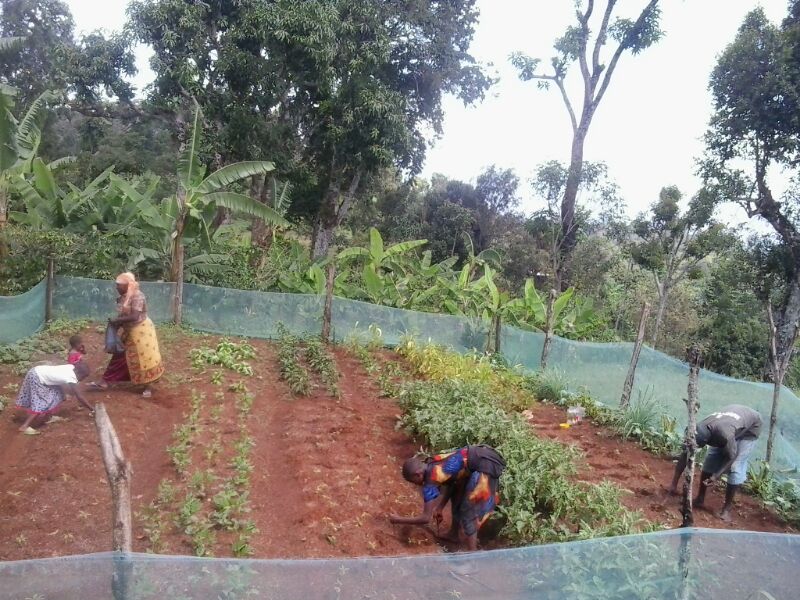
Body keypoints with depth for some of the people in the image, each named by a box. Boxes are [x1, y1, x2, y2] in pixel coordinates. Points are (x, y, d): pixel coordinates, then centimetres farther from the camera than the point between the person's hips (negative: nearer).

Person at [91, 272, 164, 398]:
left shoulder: (137, 296, -22)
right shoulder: (123, 297, 4)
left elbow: (134, 317, -29)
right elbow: (124, 315, 12)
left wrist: (117, 320, -23)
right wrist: (116, 322, -6)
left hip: (140, 331, -9)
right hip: (128, 332, 9)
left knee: (143, 358, 1)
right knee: (120, 356, 12)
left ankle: (147, 387, 12)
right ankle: (105, 382, 18)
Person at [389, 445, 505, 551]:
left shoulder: (430, 482, -13)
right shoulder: (432, 463, 10)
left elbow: (426, 518, -7)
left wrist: (398, 520, 4)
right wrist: (440, 508, 24)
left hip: (485, 467, -10)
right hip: (481, 454, 10)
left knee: (467, 512, 1)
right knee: (457, 494, 25)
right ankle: (454, 534, 43)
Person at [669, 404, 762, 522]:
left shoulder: (724, 434, -44)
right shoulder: (698, 431, -25)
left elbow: (731, 457, -26)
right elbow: (684, 456, -16)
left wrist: (716, 476, -33)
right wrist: (674, 484, -15)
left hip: (750, 427, -6)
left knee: (735, 466, -15)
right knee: (711, 459, -2)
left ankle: (727, 508, -4)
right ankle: (700, 499, 10)